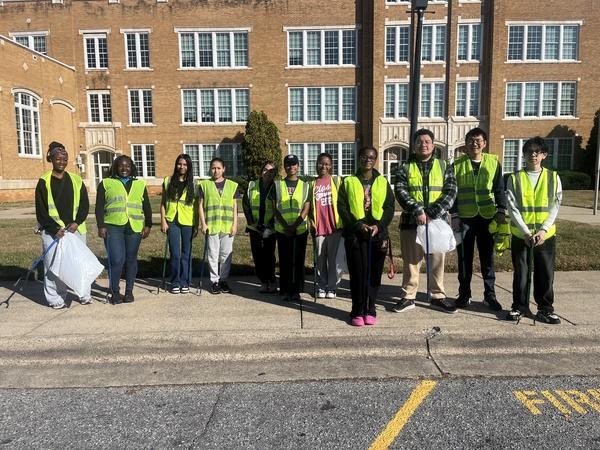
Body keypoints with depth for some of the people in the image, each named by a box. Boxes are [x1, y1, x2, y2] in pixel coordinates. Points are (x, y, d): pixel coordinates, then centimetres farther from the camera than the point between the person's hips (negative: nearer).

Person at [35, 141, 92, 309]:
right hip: (52, 231, -2)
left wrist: (77, 222, -7)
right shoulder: (44, 182, 1)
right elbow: (40, 210, -1)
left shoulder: (76, 180, 9)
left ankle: (85, 295, 14)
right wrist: (54, 229, -11)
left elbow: (85, 204, 8)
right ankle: (56, 299, 7)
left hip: (75, 229, 2)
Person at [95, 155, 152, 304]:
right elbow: (99, 207, 5)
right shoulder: (106, 184, 10)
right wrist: (101, 226, -4)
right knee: (117, 260, -10)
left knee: (131, 259, 6)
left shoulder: (140, 184, 16)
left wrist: (148, 225, 5)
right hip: (113, 227, -2)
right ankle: (114, 292, 5)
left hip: (134, 227, 2)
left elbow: (147, 207, 14)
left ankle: (129, 291, 17)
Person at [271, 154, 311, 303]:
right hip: (282, 229, 0)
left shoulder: (305, 186, 6)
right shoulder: (277, 185, 5)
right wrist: (286, 226, -10)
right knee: (284, 261, 3)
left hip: (300, 229, 0)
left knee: (298, 261, 3)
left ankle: (296, 291, 12)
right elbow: (275, 208, 1)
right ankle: (285, 291, 11)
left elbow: (306, 208, -2)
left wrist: (294, 226, -13)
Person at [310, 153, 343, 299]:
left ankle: (332, 288, 11)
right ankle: (321, 287, 15)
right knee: (320, 259, 6)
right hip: (319, 227, 2)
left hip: (334, 226, -2)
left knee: (333, 258, 3)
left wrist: (341, 222, -4)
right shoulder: (313, 184, 10)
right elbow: (310, 205, 13)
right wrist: (311, 221, 3)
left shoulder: (336, 180, 4)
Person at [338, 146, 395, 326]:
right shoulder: (348, 182, 7)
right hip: (355, 234, -1)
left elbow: (390, 207, 5)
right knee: (358, 273, -1)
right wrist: (357, 225, -13)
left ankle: (370, 310, 15)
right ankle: (358, 311, 8)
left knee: (374, 273, 4)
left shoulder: (383, 182, 12)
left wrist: (379, 225, -11)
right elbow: (342, 207, -1)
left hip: (378, 234, 2)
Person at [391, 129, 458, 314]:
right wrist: (417, 211, -21)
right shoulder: (405, 168, 6)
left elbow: (451, 192, -2)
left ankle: (437, 296, 21)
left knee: (437, 260, 7)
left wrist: (433, 214, -15)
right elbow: (401, 192, -7)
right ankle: (408, 297, 16)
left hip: (438, 221, 1)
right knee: (410, 261, 6)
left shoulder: (444, 166, 8)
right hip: (411, 222, -1)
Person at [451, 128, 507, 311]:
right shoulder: (457, 164, 3)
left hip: (487, 217, 1)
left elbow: (499, 189, 10)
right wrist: (454, 215, -4)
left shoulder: (493, 162, 6)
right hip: (464, 218, -1)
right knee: (464, 258, 5)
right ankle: (464, 294, 17)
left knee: (488, 257, 7)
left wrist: (501, 211, 0)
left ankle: (490, 294, 18)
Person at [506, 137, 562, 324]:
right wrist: (526, 232, -14)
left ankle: (545, 309, 19)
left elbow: (555, 207, -1)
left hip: (546, 235, 1)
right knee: (521, 273, 6)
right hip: (520, 234, -1)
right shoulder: (514, 178, 0)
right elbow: (512, 208, -6)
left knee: (545, 273, 6)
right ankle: (519, 306, 19)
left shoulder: (553, 177, 4)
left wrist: (543, 230, -13)